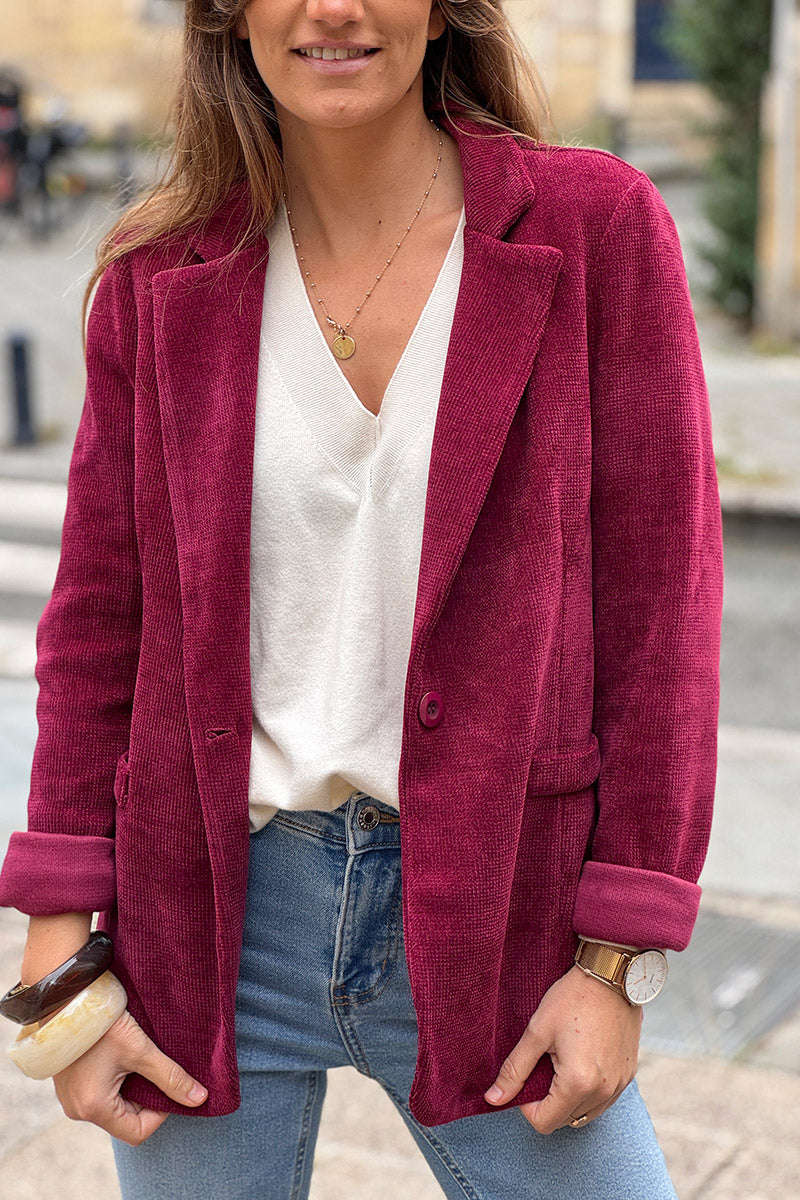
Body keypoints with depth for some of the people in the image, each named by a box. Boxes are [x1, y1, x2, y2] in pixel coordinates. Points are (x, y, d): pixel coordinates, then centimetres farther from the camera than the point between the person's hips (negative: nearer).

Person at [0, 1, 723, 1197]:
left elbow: (658, 604, -5)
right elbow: (98, 620, 4)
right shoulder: (162, 277, 0)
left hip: (489, 915, -1)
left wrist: (621, 960, -6)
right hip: (212, 911, 2)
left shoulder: (593, 224, -6)